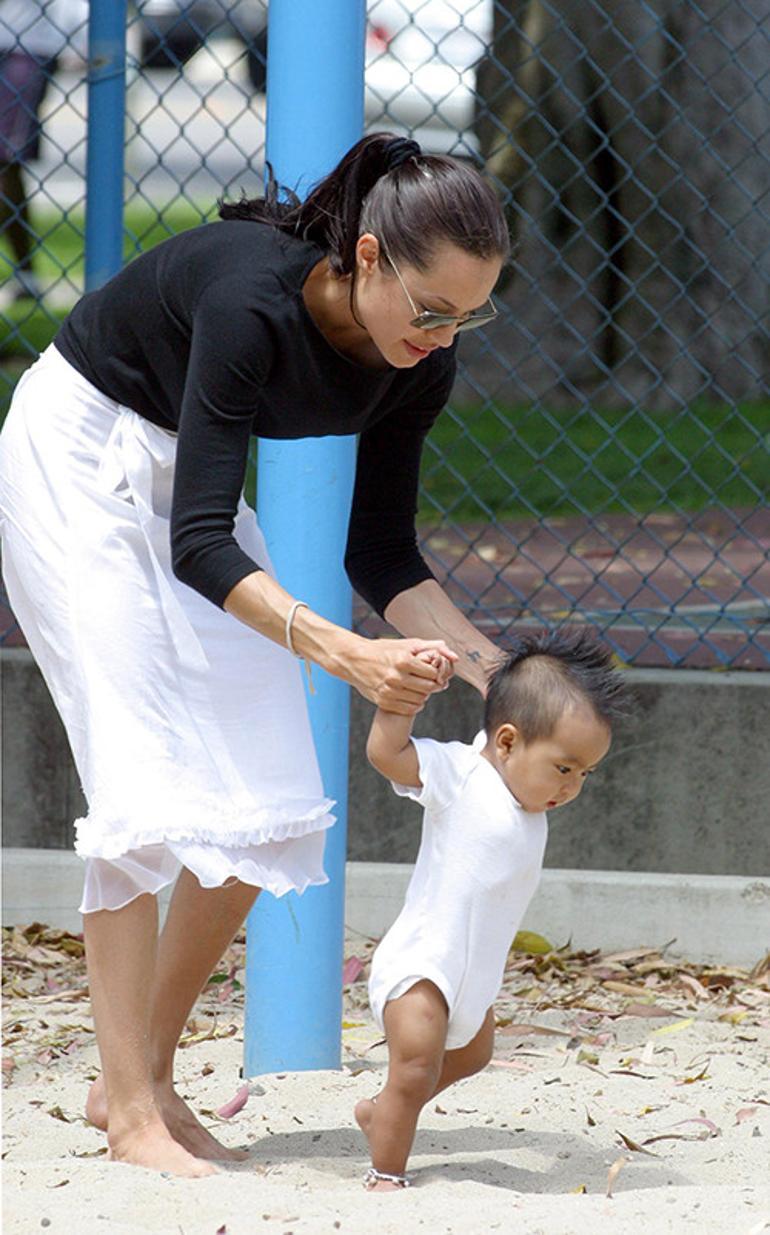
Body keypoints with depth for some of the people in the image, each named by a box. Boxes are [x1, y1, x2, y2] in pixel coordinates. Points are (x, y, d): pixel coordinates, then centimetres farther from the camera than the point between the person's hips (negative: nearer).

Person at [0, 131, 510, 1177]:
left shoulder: (416, 367, -14)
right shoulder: (252, 297, -35)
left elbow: (381, 552, -4)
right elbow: (200, 548, -37)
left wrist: (492, 668, -18)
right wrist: (344, 654, -46)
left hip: (186, 478, 7)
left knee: (269, 806, -2)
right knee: (148, 782, -16)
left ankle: (145, 1078, 10)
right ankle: (131, 1113, -12)